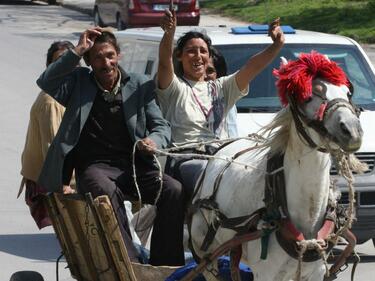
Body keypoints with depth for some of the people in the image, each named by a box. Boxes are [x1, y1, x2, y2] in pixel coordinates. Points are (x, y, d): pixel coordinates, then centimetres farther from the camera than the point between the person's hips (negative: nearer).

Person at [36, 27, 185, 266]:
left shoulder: (139, 85, 14)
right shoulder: (78, 83, 10)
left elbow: (162, 126, 14)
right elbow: (46, 83, -8)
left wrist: (154, 141, -11)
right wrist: (77, 51, -9)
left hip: (135, 165, 3)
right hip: (95, 166, -2)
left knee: (173, 190, -26)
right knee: (106, 190, -39)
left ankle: (165, 266, -22)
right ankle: (130, 264, -43)